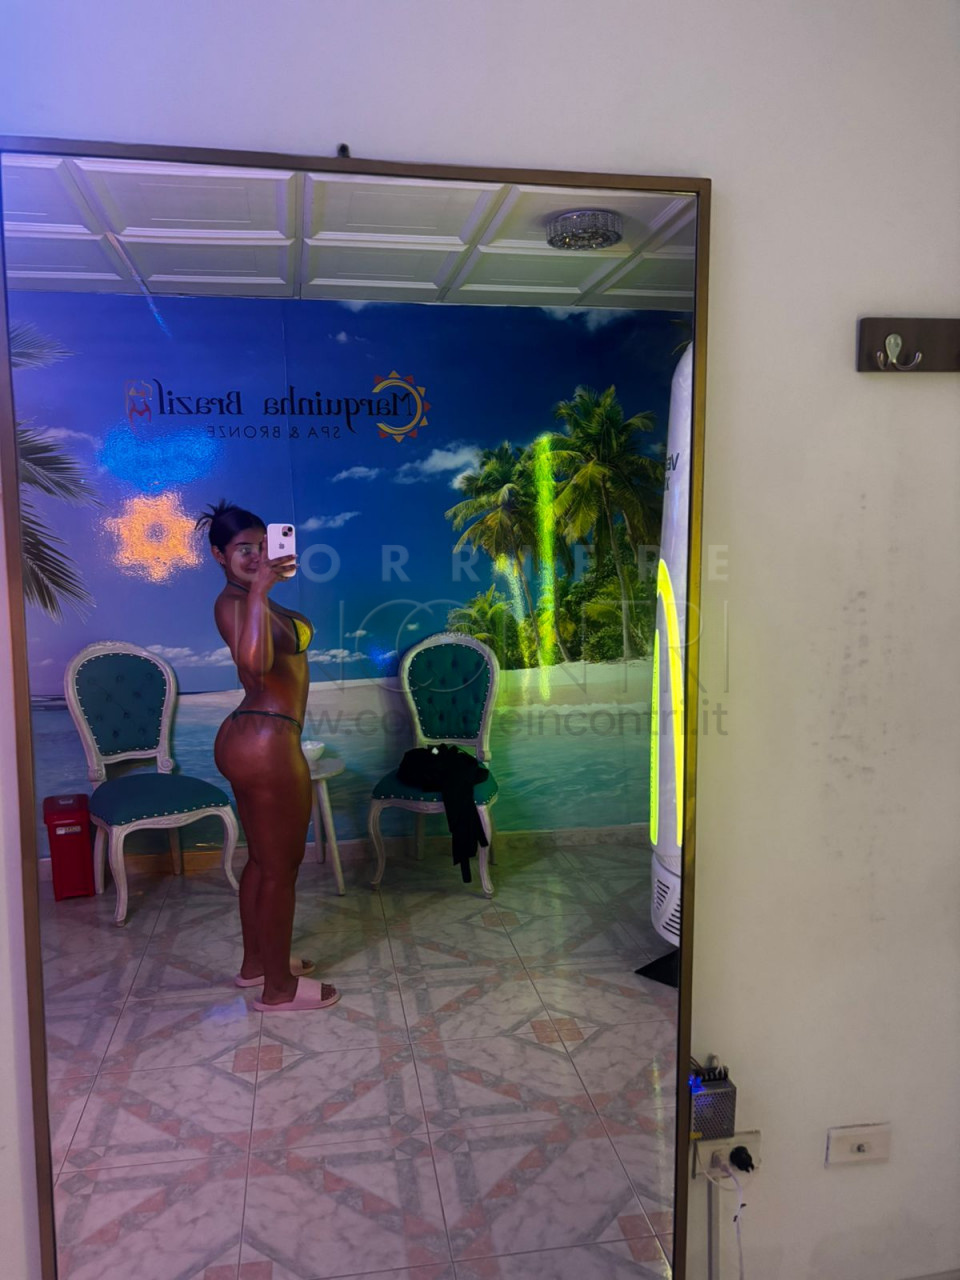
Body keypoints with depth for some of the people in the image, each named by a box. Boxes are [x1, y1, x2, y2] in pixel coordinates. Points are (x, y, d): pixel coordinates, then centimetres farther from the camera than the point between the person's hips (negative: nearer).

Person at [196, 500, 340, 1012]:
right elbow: (255, 662, -39)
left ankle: (256, 961, 38)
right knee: (281, 866, 2)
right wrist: (260, 590, -42)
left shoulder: (251, 598, 13)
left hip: (252, 737, 11)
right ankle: (279, 988, 17)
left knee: (262, 859, 22)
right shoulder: (233, 601, -17)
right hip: (268, 744, -11)